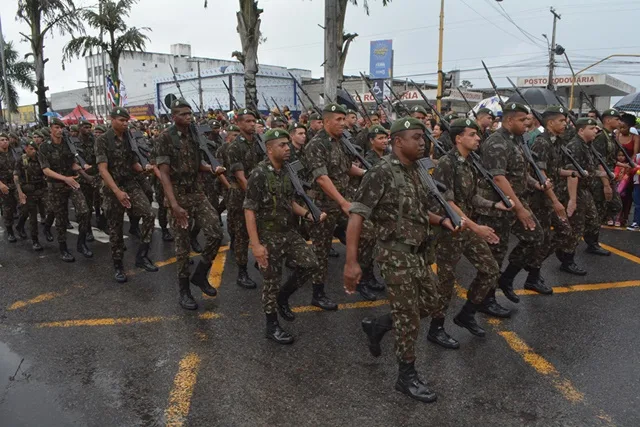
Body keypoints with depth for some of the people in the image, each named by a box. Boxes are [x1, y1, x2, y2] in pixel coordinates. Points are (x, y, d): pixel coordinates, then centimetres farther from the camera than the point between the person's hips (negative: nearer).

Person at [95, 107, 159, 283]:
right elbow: (103, 169, -17)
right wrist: (117, 191, -27)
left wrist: (144, 168, -9)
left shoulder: (130, 139, 7)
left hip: (132, 185, 4)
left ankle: (141, 255, -7)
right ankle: (118, 266, 19)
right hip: (112, 189, -4)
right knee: (115, 230, 4)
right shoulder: (102, 140, -9)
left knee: (149, 215, -18)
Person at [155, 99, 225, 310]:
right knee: (182, 245, 2)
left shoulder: (194, 135, 7)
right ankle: (184, 291, 17)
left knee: (215, 234, -5)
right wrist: (174, 205, -23)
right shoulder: (165, 138, -11)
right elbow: (164, 174, -15)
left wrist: (213, 169, -3)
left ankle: (200, 275, 17)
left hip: (197, 192, 5)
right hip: (178, 195, -5)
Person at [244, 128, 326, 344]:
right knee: (271, 282, 3)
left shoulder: (286, 172, 6)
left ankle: (283, 297, 23)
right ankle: (272, 326, 21)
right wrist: (256, 244, -22)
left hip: (289, 232, 7)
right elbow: (249, 211, -18)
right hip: (268, 237, -7)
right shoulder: (259, 174, -17)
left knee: (310, 264, 1)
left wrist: (308, 214, -1)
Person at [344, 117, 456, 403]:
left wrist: (442, 220, 4)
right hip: (395, 255, -8)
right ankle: (407, 377, 21)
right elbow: (356, 216, -21)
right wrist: (351, 262, -26)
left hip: (417, 253, 9)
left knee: (429, 302, 19)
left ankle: (376, 326, 34)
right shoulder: (381, 173, -18)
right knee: (409, 318, 2)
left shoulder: (414, 171, 9)